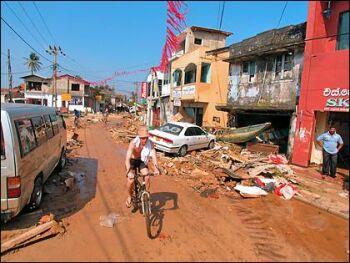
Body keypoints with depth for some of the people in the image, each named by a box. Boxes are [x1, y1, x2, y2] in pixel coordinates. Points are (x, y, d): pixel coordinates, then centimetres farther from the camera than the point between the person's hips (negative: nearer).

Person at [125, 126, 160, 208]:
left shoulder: (150, 143, -25)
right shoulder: (133, 143, -33)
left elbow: (153, 156, -28)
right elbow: (127, 158, -39)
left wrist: (156, 168, -44)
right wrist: (129, 171, -52)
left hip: (142, 161, 2)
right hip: (132, 160, -2)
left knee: (147, 178, -17)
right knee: (131, 180, -18)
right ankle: (129, 196, 11)